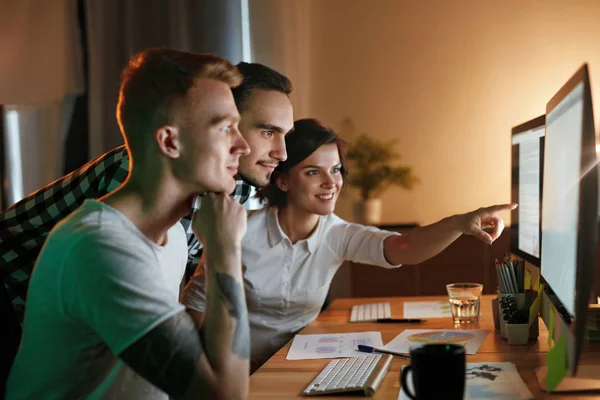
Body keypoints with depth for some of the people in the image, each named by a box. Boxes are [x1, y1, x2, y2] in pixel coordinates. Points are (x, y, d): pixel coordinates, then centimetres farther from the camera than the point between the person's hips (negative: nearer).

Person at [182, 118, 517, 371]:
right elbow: (197, 301, -5)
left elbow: (403, 249, -26)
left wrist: (459, 224, -44)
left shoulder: (339, 236, -8)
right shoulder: (243, 233, -16)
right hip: (241, 372, -3)